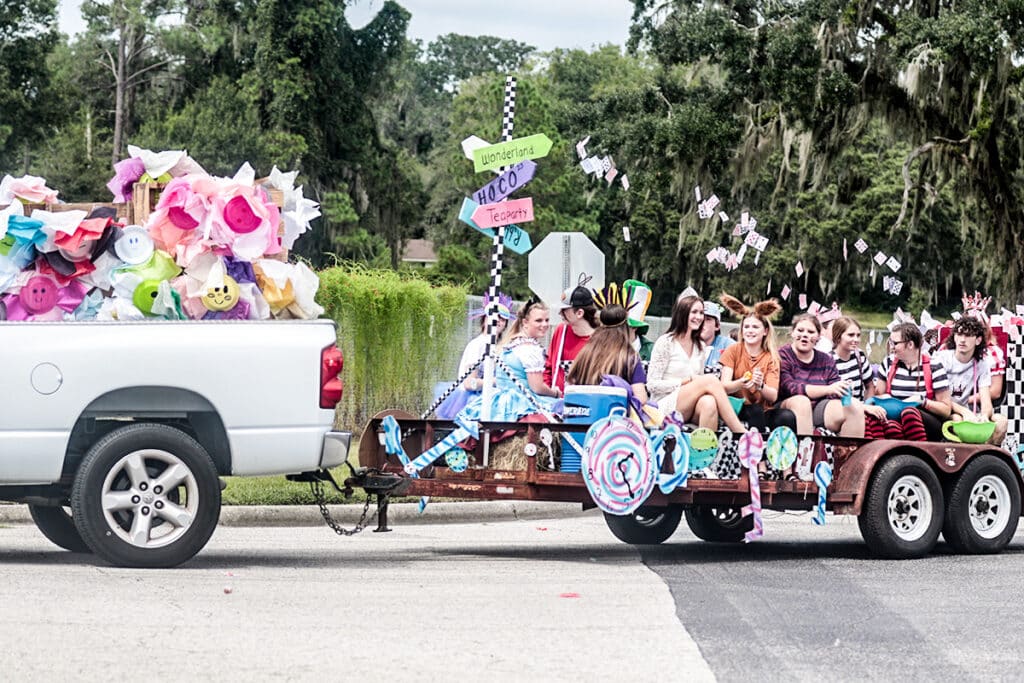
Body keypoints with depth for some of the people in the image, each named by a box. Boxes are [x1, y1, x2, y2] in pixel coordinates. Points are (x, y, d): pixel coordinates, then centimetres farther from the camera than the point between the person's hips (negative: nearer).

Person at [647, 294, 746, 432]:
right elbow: (652, 385, -7)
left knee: (708, 403, -34)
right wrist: (688, 380, -13)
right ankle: (741, 432, -31)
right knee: (710, 380, -27)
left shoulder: (701, 347, 17)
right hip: (665, 407, -5)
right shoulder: (665, 342, -3)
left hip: (689, 410, 5)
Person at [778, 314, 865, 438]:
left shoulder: (826, 360, 15)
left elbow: (835, 393, 5)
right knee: (801, 400, -35)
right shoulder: (782, 356, -2)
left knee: (855, 406, -16)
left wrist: (843, 390, -20)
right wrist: (828, 389, -28)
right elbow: (789, 388, -18)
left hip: (819, 409, 5)